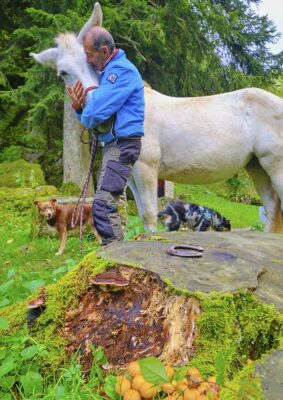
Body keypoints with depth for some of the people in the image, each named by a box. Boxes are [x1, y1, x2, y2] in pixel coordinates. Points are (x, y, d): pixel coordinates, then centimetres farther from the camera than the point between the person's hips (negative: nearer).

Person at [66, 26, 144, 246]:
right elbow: (96, 108, 19)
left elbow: (96, 112, -22)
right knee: (106, 203, 15)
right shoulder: (109, 71, 18)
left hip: (122, 145, -10)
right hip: (113, 144, 10)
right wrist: (80, 107, -4)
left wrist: (83, 111, 2)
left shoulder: (121, 70, -14)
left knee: (103, 205, -17)